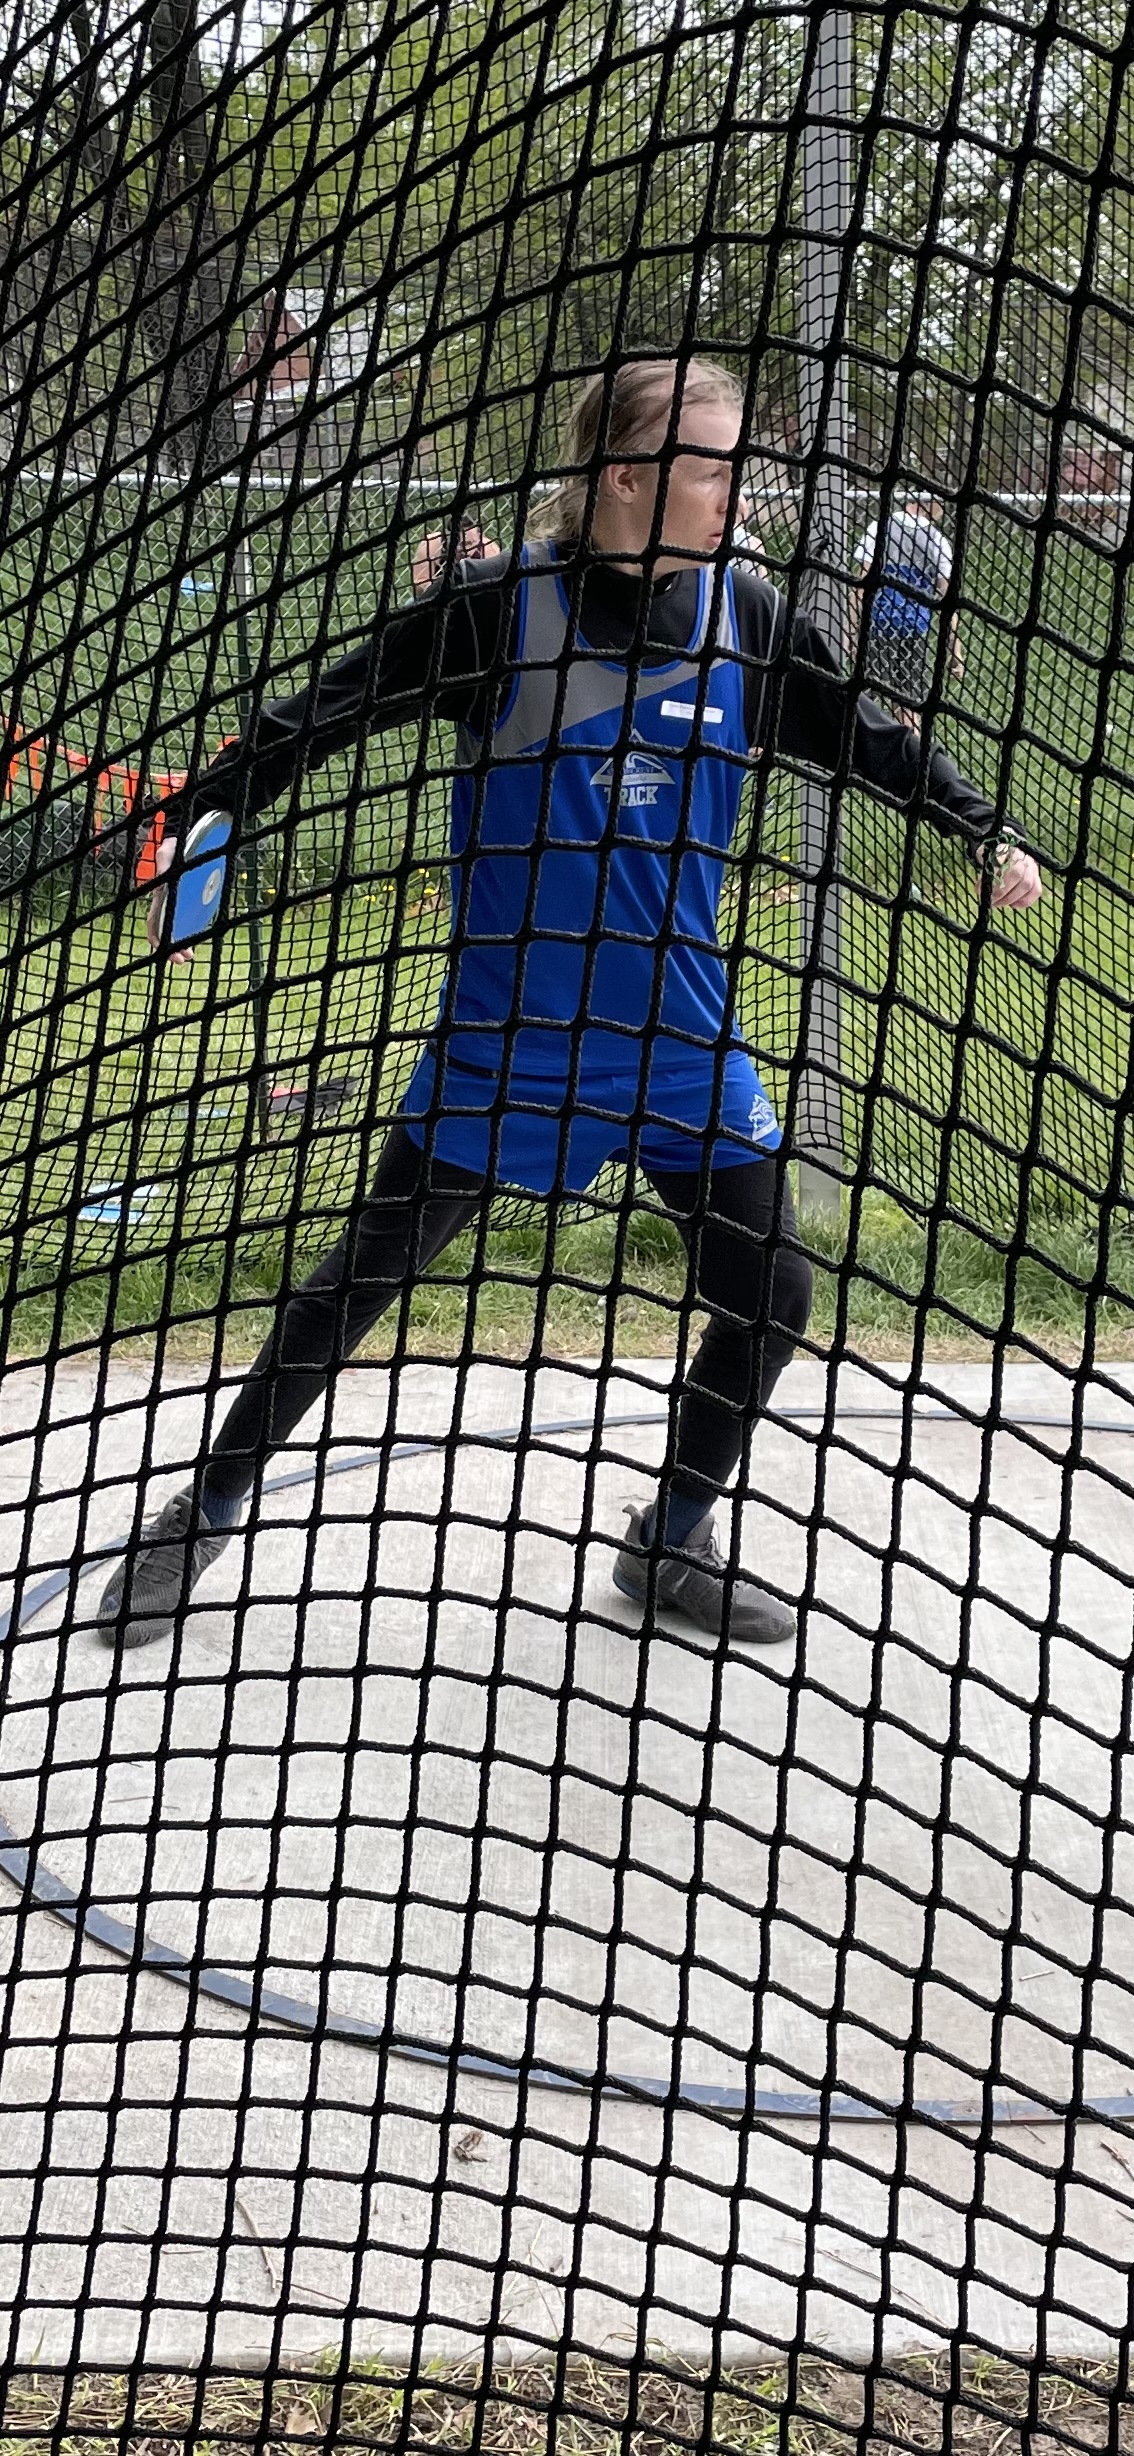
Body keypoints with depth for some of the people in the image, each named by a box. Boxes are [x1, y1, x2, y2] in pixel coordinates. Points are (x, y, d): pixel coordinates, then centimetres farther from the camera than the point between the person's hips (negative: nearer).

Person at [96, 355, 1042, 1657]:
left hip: (680, 1034, 4)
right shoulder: (499, 606, -15)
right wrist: (193, 816, -13)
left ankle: (671, 1541, 25)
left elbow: (860, 737, 11)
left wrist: (987, 829, 5)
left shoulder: (742, 614, -3)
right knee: (365, 1276, 3)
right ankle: (207, 1510, 21)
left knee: (769, 1291, 3)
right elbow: (323, 715, -9)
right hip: (507, 1024, -4)